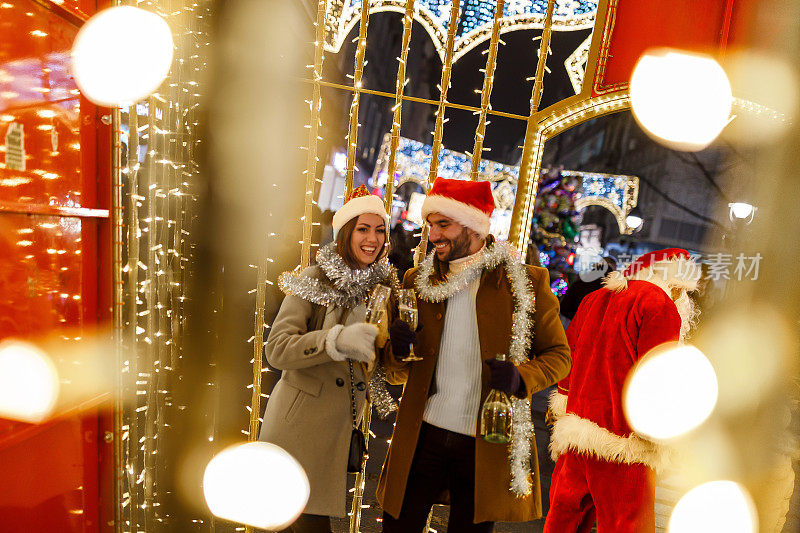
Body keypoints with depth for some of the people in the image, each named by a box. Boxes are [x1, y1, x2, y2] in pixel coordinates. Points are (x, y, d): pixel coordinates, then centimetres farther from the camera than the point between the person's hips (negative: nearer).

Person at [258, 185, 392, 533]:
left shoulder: (383, 285, 3)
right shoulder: (314, 281, -10)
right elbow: (277, 349, -19)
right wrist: (337, 340, -32)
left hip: (344, 424, 4)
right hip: (300, 422, -4)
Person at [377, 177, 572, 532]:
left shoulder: (526, 281, -3)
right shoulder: (418, 281, 5)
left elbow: (559, 355, 3)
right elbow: (396, 375, 11)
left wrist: (520, 377, -17)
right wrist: (399, 352, -13)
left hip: (486, 445, -1)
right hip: (423, 437, 2)